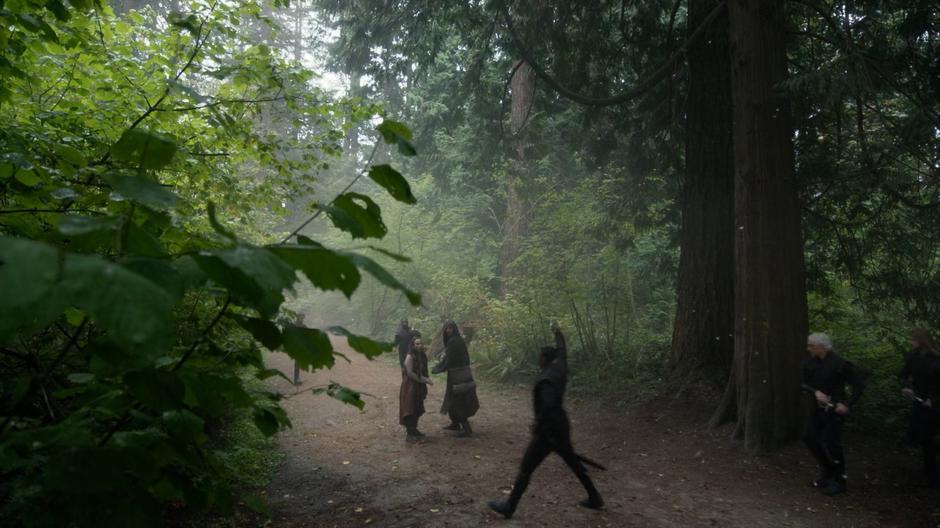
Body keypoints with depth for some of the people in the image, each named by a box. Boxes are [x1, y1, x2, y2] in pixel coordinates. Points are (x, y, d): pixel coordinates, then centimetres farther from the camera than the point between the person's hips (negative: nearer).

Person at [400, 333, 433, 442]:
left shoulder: (422, 354, 4)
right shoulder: (410, 357, -19)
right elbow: (410, 373, -21)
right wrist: (424, 380, -19)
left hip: (419, 386, 8)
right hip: (410, 386, -8)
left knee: (417, 409, 16)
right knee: (410, 409, -2)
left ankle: (414, 429, 30)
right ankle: (409, 434, 5)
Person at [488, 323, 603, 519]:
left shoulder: (546, 379, -24)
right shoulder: (559, 368, 0)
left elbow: (549, 404, -37)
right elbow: (562, 350, 19)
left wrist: (538, 425, -25)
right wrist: (558, 332, 35)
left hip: (549, 430, -9)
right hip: (560, 426, 9)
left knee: (526, 468, 0)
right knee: (573, 462, 22)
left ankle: (509, 507, 7)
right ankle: (594, 498, 32)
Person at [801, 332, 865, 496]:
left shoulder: (839, 363, -18)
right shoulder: (809, 362, -1)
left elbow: (859, 385, -13)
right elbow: (804, 383, 2)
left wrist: (847, 405, -20)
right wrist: (816, 392, -18)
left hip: (835, 408, -6)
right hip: (819, 407, 7)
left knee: (831, 443, -5)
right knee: (810, 437, 7)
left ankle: (839, 482, 11)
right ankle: (826, 470, 29)